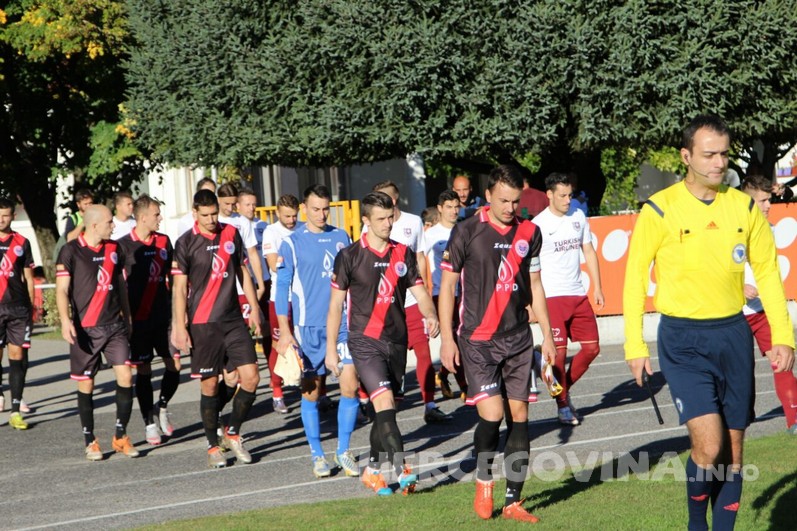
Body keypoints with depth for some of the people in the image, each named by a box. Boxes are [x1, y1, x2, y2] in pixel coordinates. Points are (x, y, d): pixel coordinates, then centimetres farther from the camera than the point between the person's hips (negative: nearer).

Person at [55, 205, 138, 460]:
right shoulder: (70, 251, -6)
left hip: (114, 325, 4)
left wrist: (127, 318, 24)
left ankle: (120, 436, 5)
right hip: (84, 329, -4)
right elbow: (62, 289, -11)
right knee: (86, 384, 2)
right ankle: (90, 441, 16)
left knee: (125, 376, -8)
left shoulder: (114, 249, 10)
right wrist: (65, 320, -25)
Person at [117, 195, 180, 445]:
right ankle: (149, 422, 11)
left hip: (164, 316, 4)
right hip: (139, 318, -4)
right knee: (144, 370, 1)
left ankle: (162, 406, 23)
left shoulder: (164, 241, 8)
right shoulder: (125, 245, -6)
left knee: (175, 365, -1)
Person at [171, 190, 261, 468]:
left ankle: (232, 433, 15)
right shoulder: (185, 243, -4)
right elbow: (179, 288, -4)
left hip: (233, 319, 4)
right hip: (202, 323, -4)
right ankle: (213, 445, 14)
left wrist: (254, 308, 14)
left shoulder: (231, 234, 7)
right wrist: (179, 327, -8)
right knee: (209, 385, 1)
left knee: (251, 377, -5)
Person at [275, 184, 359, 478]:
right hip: (308, 329, -3)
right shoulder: (292, 243, -2)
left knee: (350, 386, -6)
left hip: (342, 325, 3)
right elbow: (282, 288, -2)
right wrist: (284, 332, -7)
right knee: (311, 393, 3)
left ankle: (343, 451, 7)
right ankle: (317, 455, 16)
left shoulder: (341, 237, 8)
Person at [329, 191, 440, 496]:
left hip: (397, 341, 5)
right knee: (384, 402, -19)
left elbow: (419, 291, 5)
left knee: (386, 410, 10)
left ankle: (372, 471, 24)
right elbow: (336, 304, 1)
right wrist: (331, 348, 1)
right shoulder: (349, 256, -3)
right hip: (365, 341, -5)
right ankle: (401, 470, -24)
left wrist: (431, 316, -18)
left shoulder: (403, 254, 8)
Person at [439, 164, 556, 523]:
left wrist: (547, 334, 13)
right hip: (477, 341, -4)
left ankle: (513, 502, 9)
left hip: (518, 339, 4)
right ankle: (483, 479, 14)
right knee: (492, 413, -15)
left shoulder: (529, 233, 7)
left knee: (519, 415, 2)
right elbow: (447, 285, -1)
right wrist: (447, 338, -6)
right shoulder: (466, 231, -5)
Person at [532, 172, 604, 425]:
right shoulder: (538, 224, -7)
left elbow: (588, 251, 16)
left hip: (578, 295, 6)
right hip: (552, 296, -6)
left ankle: (563, 388, 23)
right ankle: (562, 404, 6)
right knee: (559, 351, -7)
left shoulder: (578, 216, 9)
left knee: (592, 348, 3)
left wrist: (597, 287, 11)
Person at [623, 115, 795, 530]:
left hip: (733, 333, 4)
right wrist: (634, 345, -5)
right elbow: (635, 277, -1)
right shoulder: (660, 209, -7)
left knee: (733, 448, 7)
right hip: (682, 340, -4)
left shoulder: (744, 207, 3)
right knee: (708, 443, -13)